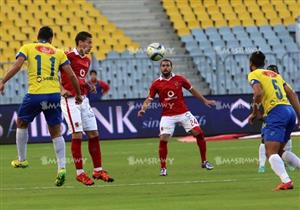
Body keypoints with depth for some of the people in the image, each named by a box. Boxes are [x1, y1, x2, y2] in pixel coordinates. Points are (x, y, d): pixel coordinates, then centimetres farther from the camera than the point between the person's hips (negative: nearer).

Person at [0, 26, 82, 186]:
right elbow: (71, 75, 8)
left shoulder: (27, 48, 9)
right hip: (54, 94, 2)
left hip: (35, 95, -2)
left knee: (21, 124, 23)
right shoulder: (58, 53, 13)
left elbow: (17, 66, -7)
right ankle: (61, 168, -2)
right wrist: (78, 95, 17)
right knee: (56, 133, 10)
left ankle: (22, 160, 27)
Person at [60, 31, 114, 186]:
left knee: (93, 134, 6)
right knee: (77, 135, -10)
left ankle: (98, 170, 13)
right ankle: (79, 173, -3)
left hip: (83, 99, 8)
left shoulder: (87, 60, 16)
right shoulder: (69, 56, -10)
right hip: (70, 99, -8)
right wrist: (62, 89, -20)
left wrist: (89, 86, 7)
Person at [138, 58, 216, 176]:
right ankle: (163, 168, 1)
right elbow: (149, 99, 0)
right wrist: (143, 109, -19)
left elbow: (192, 90, 15)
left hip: (183, 113, 1)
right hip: (167, 116, -1)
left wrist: (204, 101, 17)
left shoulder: (179, 79, 3)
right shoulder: (156, 84, 0)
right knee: (163, 139, -13)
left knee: (199, 133, -6)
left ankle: (204, 162, 10)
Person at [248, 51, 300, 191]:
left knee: (271, 153, -10)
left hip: (276, 112, -7)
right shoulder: (275, 74, 26)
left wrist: (255, 112, 1)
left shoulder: (253, 75, 5)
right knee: (279, 151, 19)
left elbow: (258, 93, -14)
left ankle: (286, 181, -30)